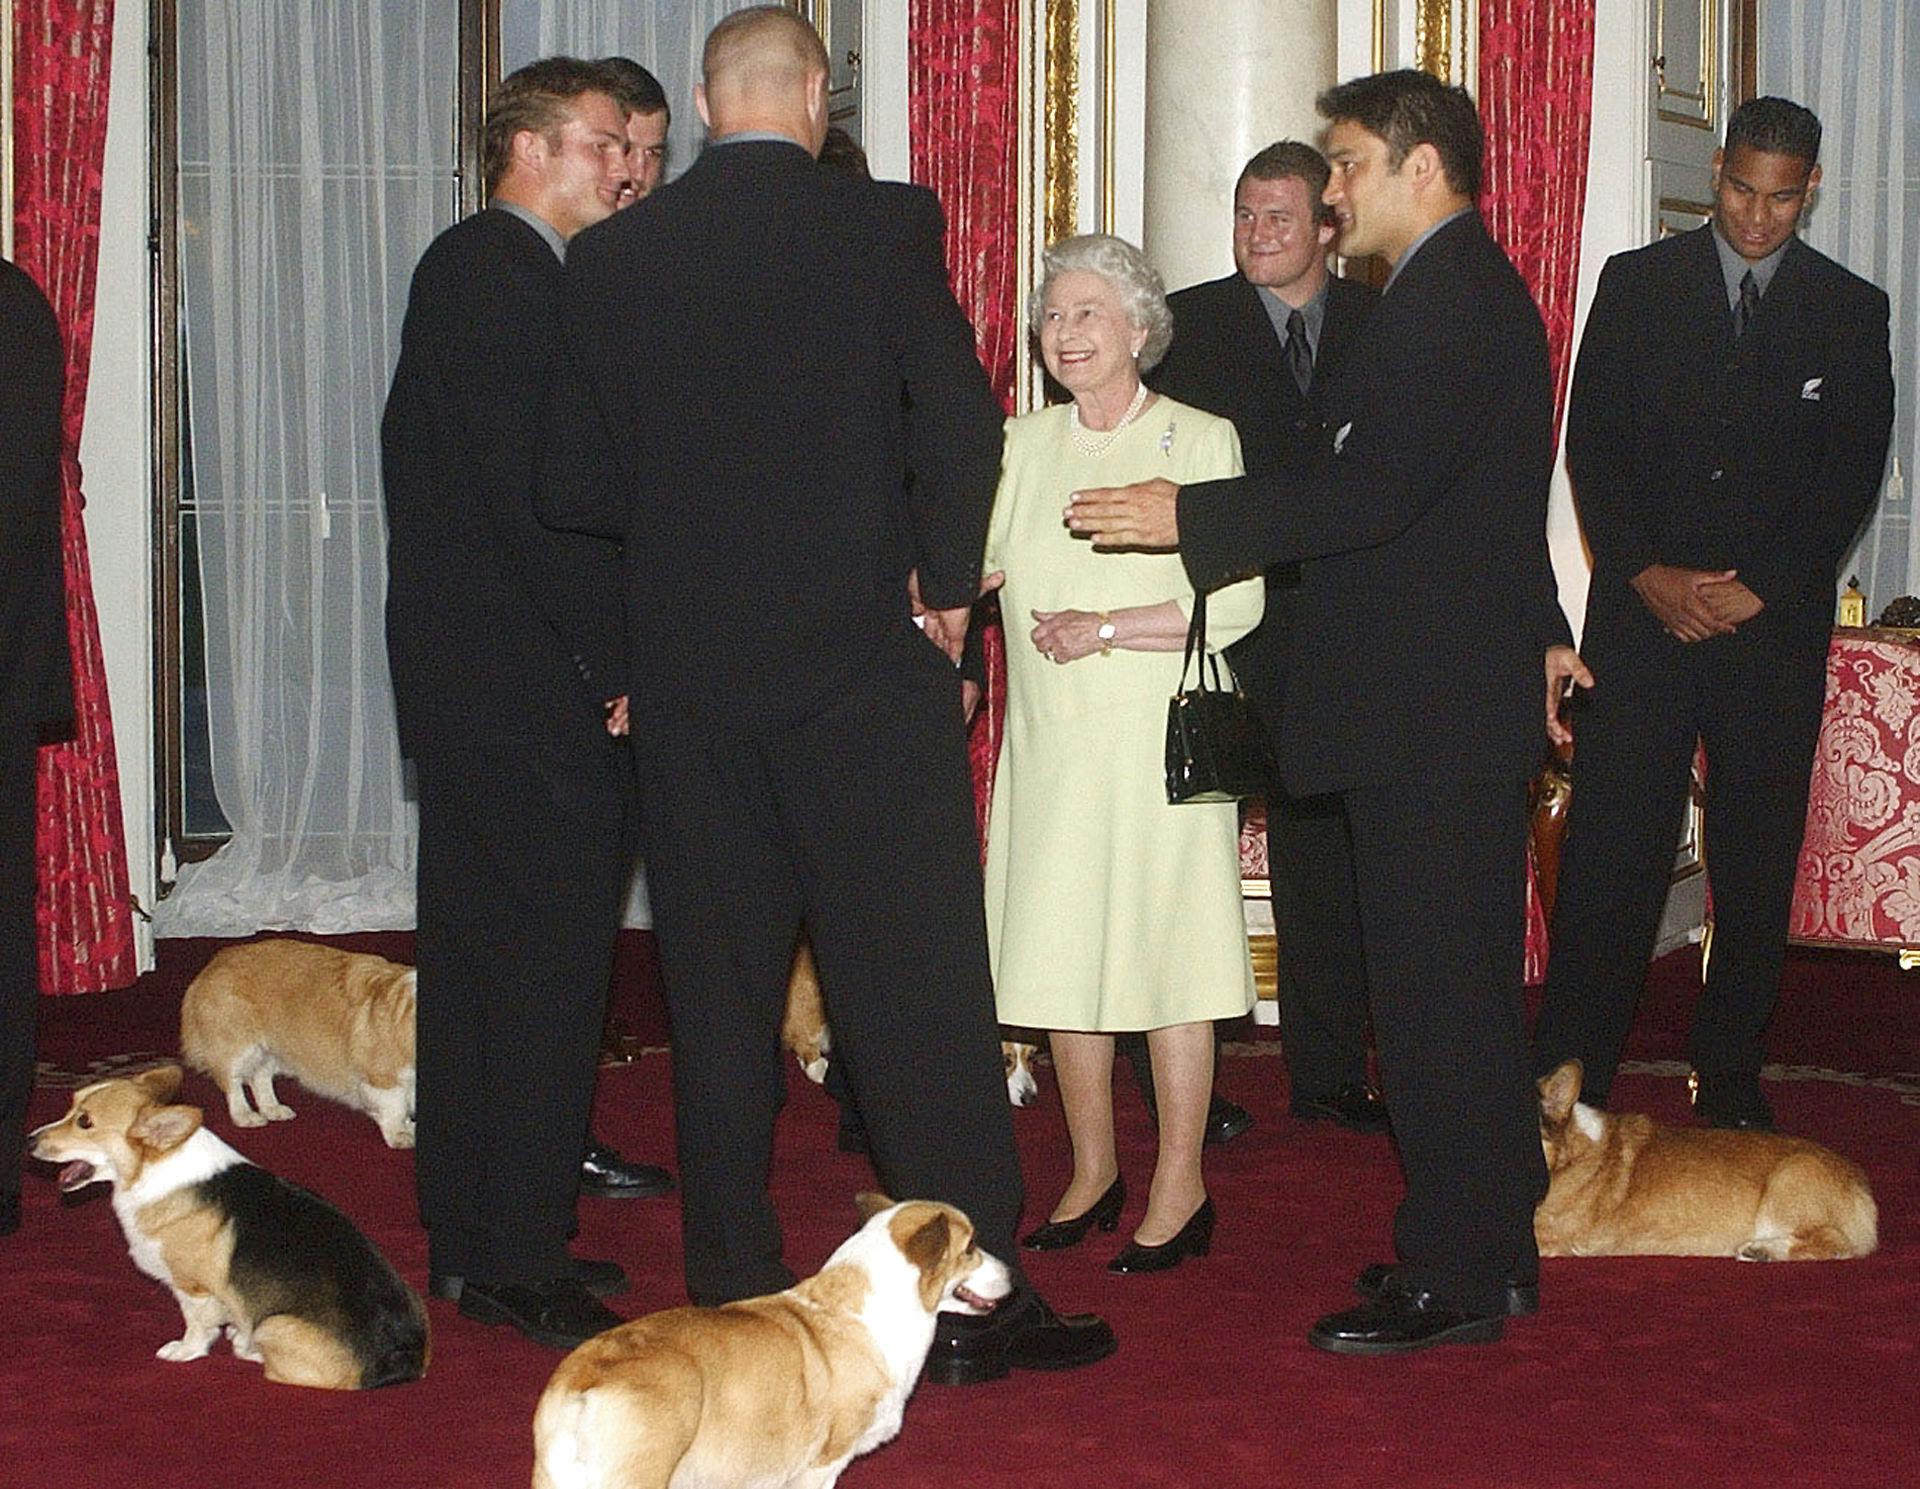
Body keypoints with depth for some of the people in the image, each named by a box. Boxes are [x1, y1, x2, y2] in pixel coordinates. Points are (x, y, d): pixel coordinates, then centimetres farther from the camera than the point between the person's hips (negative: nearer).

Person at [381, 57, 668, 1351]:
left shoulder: (465, 268, 18)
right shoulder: (506, 274, -13)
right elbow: (536, 488, -20)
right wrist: (617, 662, -16)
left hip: (462, 675, 11)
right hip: (532, 685, -11)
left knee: (479, 956, 14)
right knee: (548, 965, -6)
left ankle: (473, 1240, 22)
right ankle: (519, 1258, -1)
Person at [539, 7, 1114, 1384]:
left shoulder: (612, 258, 3)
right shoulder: (886, 227, -6)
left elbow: (576, 486, 4)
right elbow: (960, 427, -12)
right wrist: (945, 584, 2)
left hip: (687, 667, 3)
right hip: (861, 655, -3)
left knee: (718, 980, 11)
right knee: (917, 975, 1)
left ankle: (732, 1287, 17)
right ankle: (972, 1299, 5)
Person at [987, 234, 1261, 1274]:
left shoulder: (1199, 441, -2)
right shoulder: (1023, 445, 11)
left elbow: (1237, 602, -9)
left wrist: (1107, 628, -15)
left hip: (1161, 733, -4)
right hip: (1051, 740, 4)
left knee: (1165, 950, -3)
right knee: (1061, 952, 6)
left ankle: (1179, 1189, 6)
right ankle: (1093, 1172, 20)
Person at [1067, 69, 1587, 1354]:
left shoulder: (1449, 300, -15)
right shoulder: (1472, 290, 18)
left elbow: (1377, 491, -25)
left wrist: (1189, 517, -23)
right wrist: (1540, 630, 35)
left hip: (1431, 709, -11)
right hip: (1456, 700, 11)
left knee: (1436, 989, -7)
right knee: (1461, 982, 15)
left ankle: (1457, 1273, -2)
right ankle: (1491, 1243, 23)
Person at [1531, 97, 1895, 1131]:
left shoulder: (1851, 312, 7)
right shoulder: (1635, 284, 6)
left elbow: (1853, 473, 3)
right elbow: (1592, 442, 2)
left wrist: (1760, 587, -8)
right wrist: (1648, 573, -9)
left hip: (1777, 624, 1)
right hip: (1643, 614, -1)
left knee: (1758, 856, 5)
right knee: (1609, 849, -5)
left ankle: (1730, 1073, 16)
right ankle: (1571, 1077, -1)